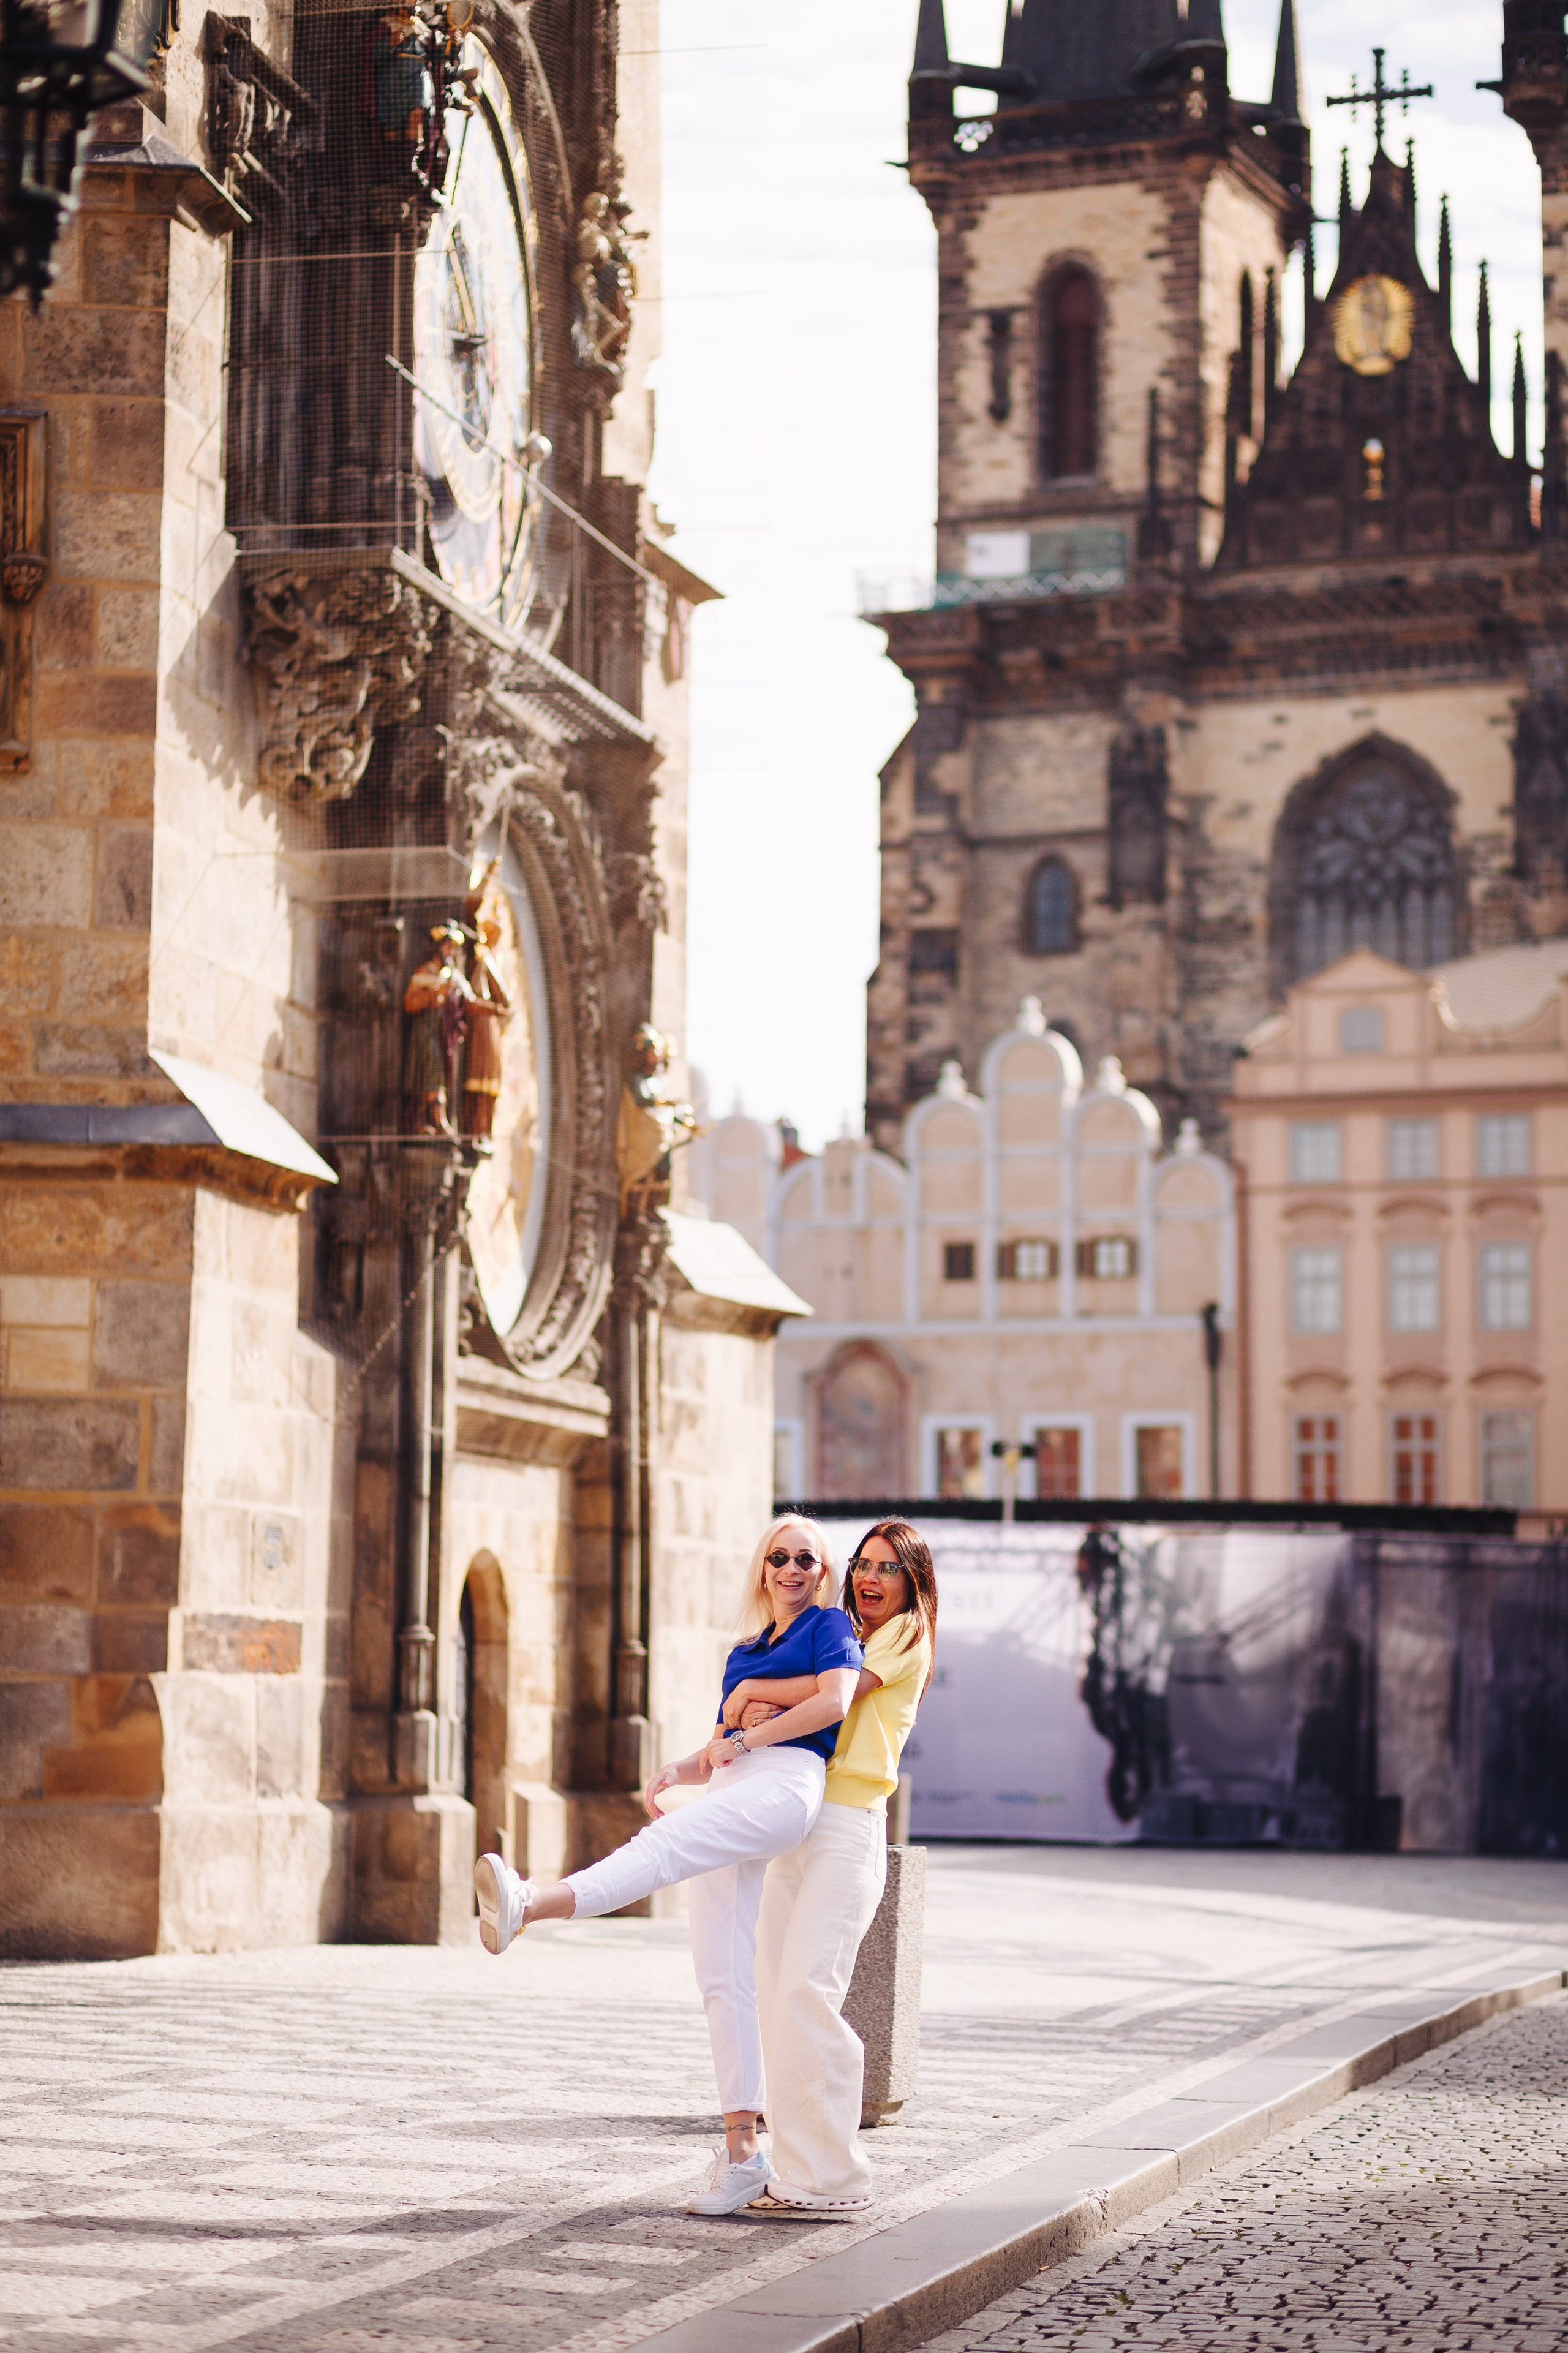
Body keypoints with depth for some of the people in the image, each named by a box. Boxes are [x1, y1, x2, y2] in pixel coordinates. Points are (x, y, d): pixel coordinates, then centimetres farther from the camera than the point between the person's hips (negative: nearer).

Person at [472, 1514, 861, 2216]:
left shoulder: (830, 1625, 14)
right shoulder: (744, 1650, 34)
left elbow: (834, 1700, -6)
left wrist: (744, 1739, -5)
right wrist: (676, 1770, 7)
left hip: (786, 1781, -8)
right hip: (731, 1793, 8)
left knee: (665, 1843, -34)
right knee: (723, 1976, -3)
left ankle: (532, 1905, -61)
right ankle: (741, 2147, -5)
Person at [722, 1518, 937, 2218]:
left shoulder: (907, 1636, 3)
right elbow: (807, 1706, 12)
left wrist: (753, 1690, -4)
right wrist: (756, 1715, -9)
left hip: (848, 1828, -8)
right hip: (795, 1825, 8)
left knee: (807, 1993, -16)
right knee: (777, 1996, 2)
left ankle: (832, 2178, -13)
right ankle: (798, 2169, 6)